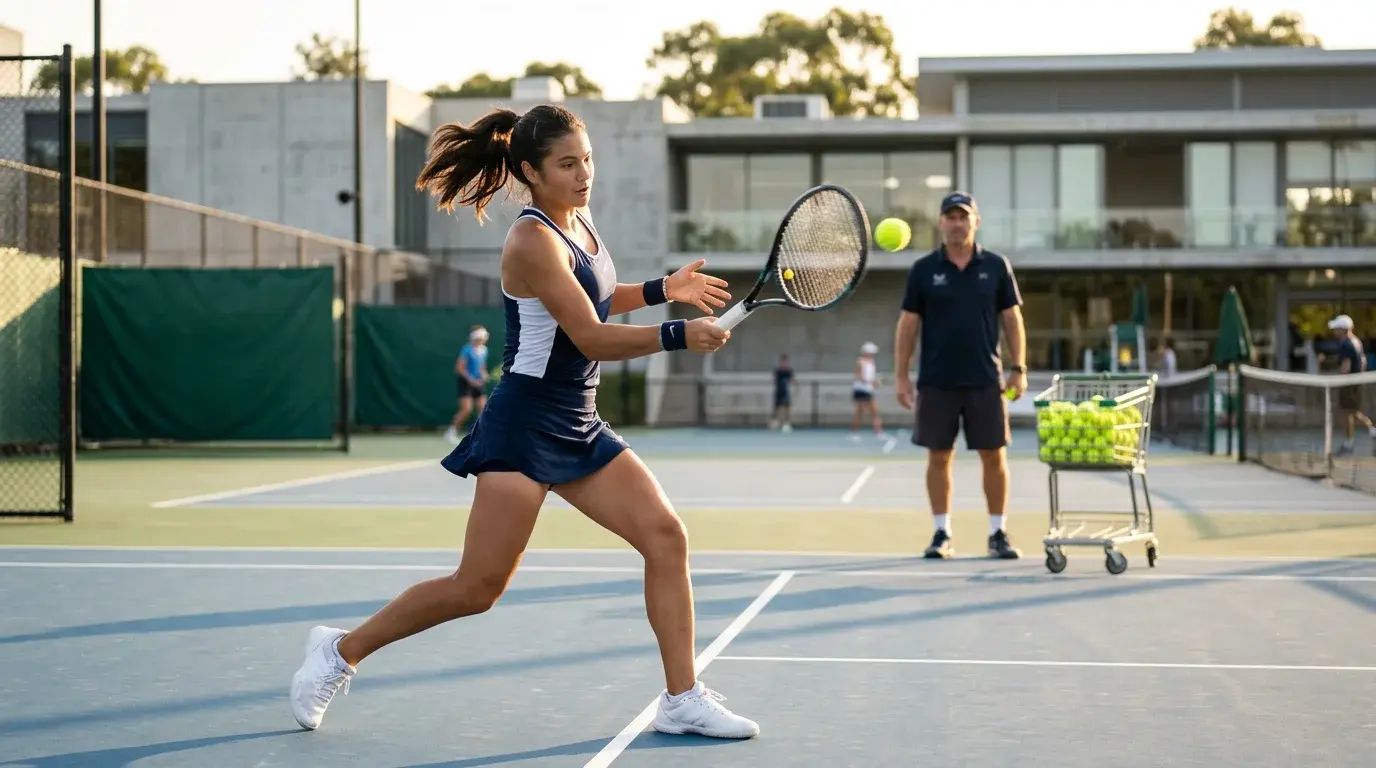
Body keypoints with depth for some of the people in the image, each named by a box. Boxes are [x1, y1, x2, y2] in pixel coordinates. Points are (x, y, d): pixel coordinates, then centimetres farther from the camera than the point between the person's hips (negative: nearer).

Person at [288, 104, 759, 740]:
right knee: (478, 588, -7)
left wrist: (663, 289, 14)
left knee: (665, 536, -2)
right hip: (524, 426, -9)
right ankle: (342, 650, 11)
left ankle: (682, 700, 4)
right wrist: (679, 336, -23)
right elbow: (593, 339, -20)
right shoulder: (533, 241, -17)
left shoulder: (579, 221, 9)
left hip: (578, 426, 9)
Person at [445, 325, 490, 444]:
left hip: (478, 382, 7)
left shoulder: (484, 350, 9)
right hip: (466, 381, -7)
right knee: (467, 409, -15)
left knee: (483, 408, -2)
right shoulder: (467, 350, -13)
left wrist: (484, 374, 2)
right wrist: (471, 379, -21)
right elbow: (459, 367, -15)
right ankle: (452, 432, 0)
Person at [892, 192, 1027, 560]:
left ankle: (998, 534, 10)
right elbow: (908, 324, 3)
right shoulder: (923, 269, 2)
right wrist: (901, 375, -2)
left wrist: (1019, 369, -2)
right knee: (938, 457, 4)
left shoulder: (996, 266, 3)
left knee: (994, 456, 1)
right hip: (936, 382, 0)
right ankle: (942, 534, 12)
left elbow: (1012, 319, 5)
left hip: (985, 381, 0)